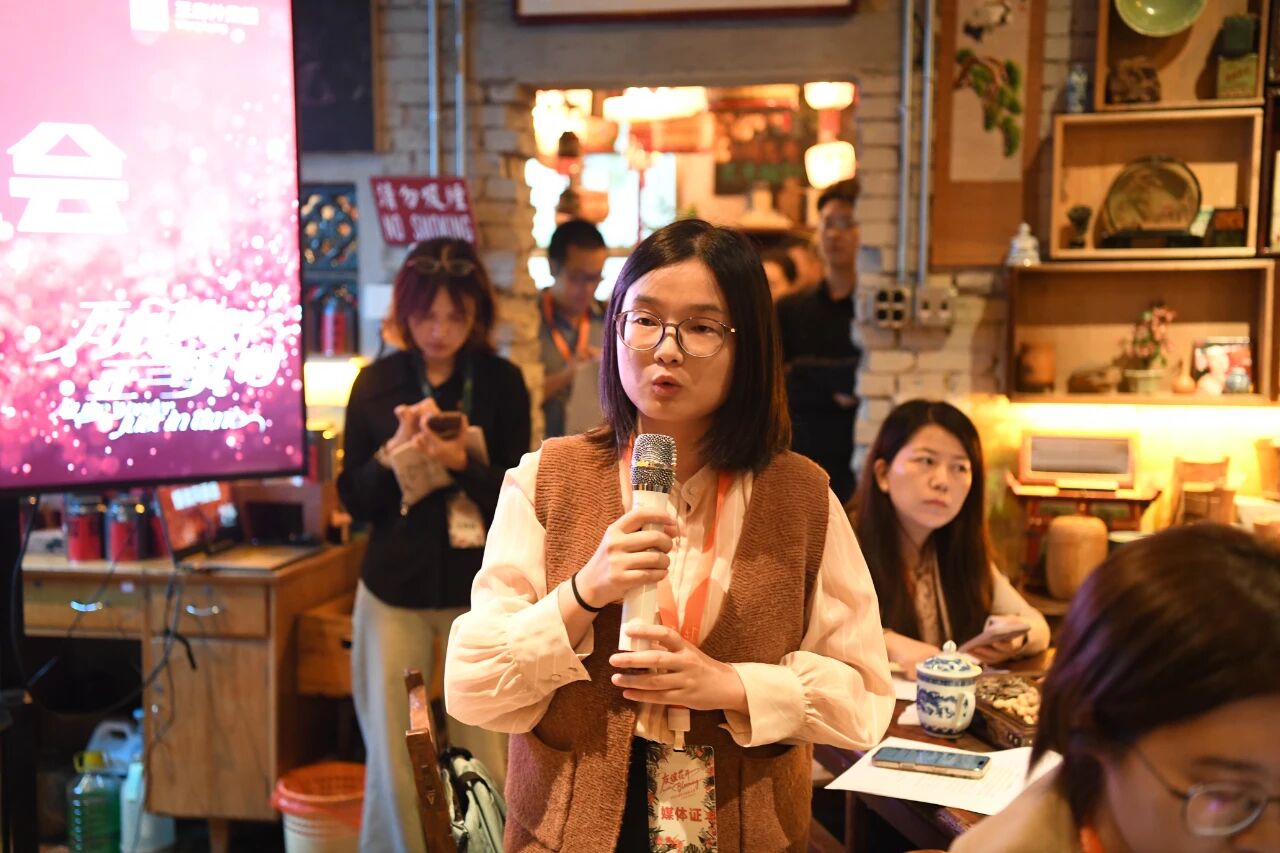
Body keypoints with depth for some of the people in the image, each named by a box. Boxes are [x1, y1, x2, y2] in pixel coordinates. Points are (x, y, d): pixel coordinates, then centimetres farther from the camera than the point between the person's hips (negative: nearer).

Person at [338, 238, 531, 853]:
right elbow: (354, 501, 4)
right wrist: (390, 459, -16)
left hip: (480, 591, -1)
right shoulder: (377, 382, 2)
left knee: (483, 762, 2)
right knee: (393, 762, 6)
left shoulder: (502, 383, -2)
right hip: (393, 590, 1)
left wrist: (461, 462, -21)